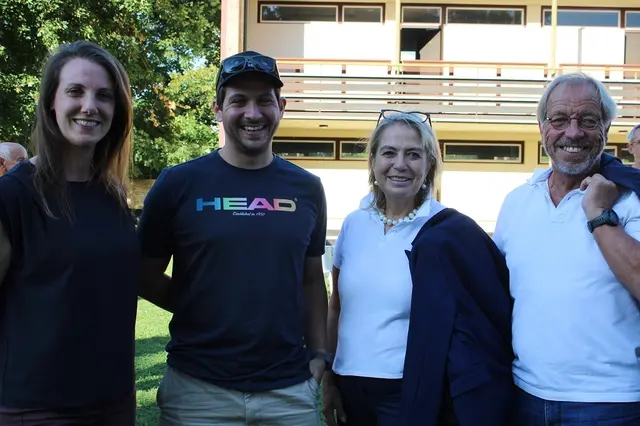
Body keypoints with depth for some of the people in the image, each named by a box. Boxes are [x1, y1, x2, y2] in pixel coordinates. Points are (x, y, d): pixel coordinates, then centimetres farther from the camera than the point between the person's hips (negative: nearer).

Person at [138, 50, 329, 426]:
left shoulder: (306, 189, 4)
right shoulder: (178, 183, -5)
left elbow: (311, 280, 11)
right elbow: (147, 277, 3)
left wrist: (320, 354, 3)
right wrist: (203, 312, -5)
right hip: (197, 388, -2)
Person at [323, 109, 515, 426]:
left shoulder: (451, 234, -9)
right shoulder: (354, 224, 2)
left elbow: (490, 324, -6)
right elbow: (336, 308, 10)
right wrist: (328, 380, 8)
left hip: (414, 395, -4)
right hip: (350, 390, 4)